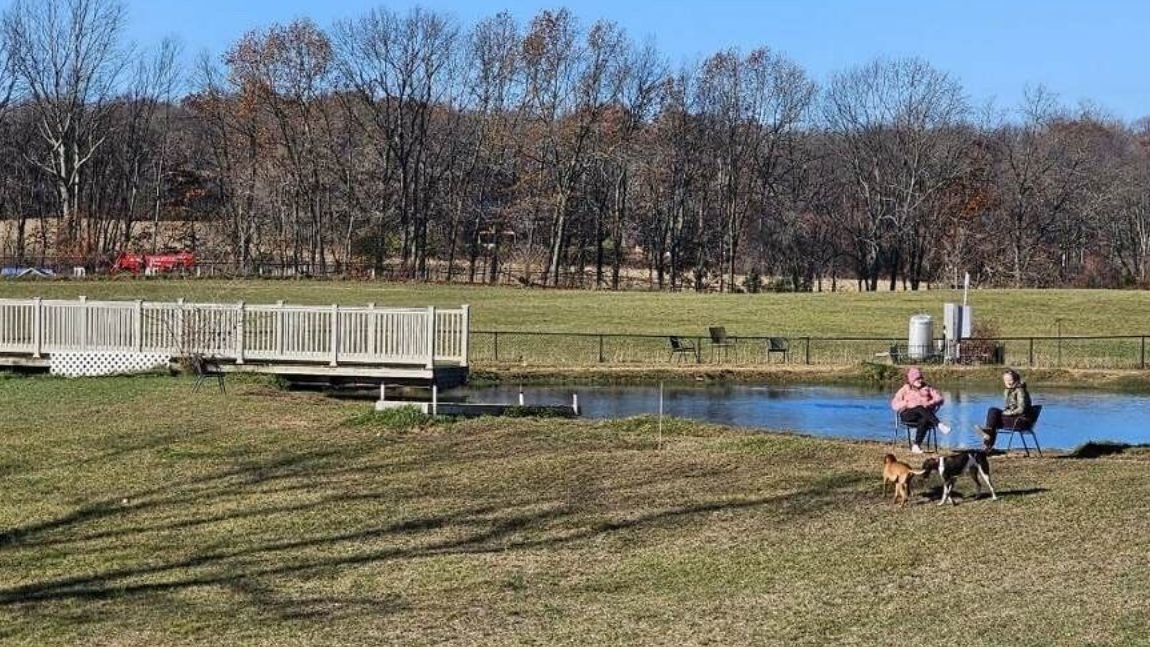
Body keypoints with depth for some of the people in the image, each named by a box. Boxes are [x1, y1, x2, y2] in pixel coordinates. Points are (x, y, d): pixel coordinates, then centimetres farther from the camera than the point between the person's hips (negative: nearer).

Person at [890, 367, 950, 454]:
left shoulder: (927, 388, 19)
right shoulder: (905, 389, 15)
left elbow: (940, 399, 7)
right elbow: (894, 405, 5)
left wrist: (929, 403, -12)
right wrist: (907, 404, -12)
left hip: (924, 415, 1)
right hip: (908, 415, -1)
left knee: (924, 420, -38)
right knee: (920, 409, -36)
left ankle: (916, 446, -43)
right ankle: (940, 425, -48)